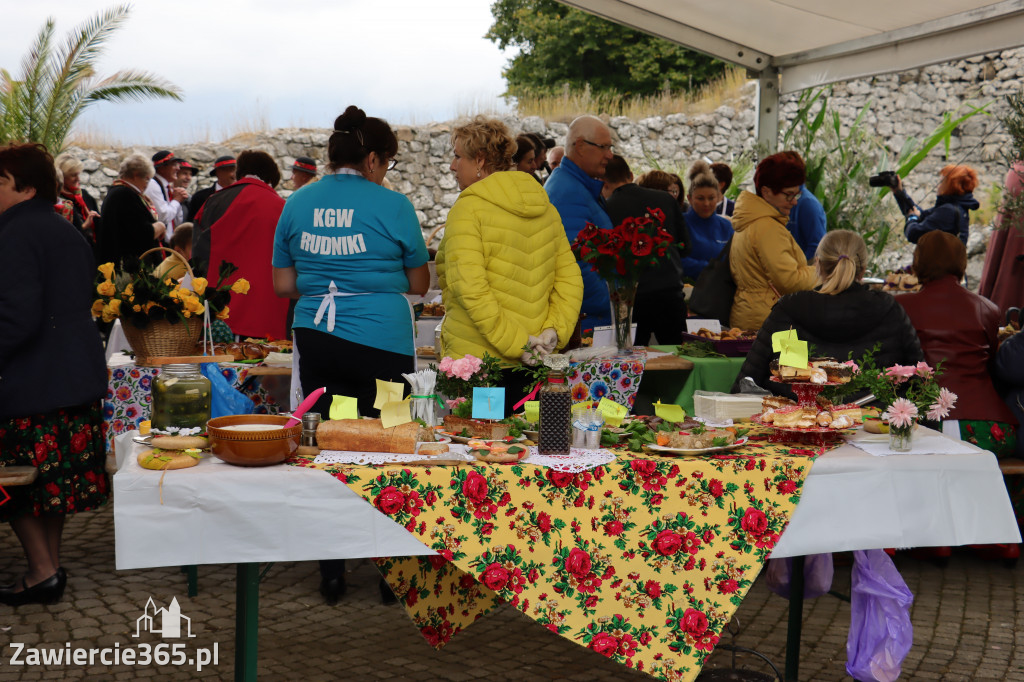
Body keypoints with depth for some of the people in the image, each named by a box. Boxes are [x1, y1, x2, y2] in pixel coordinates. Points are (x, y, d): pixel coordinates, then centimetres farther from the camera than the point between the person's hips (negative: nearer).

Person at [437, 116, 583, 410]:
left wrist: (514, 343, -18)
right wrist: (554, 331, -1)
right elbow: (570, 280, 9)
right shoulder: (546, 209, 11)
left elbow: (469, 287, -20)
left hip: (476, 360, -7)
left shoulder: (467, 209, -10)